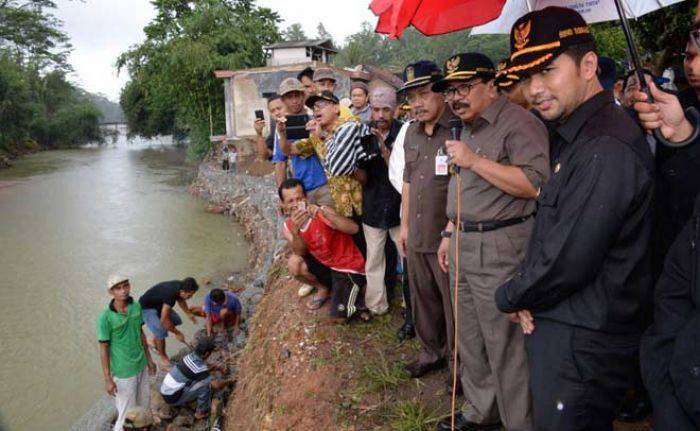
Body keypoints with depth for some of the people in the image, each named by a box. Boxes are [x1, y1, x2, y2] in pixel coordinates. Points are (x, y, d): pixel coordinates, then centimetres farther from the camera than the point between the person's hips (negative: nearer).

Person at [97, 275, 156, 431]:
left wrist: (149, 358, 12)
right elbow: (103, 348, -15)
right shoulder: (105, 317, -22)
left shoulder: (136, 306, -6)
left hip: (141, 365, 6)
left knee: (144, 402, 21)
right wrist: (107, 379, -12)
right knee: (127, 412, 5)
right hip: (123, 371, -6)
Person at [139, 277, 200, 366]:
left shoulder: (180, 286, -14)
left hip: (158, 304, 9)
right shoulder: (170, 294, -39)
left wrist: (189, 314, 6)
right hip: (146, 308, -8)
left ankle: (154, 341, 25)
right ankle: (163, 357, 6)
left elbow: (180, 300, 11)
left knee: (176, 320, 5)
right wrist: (177, 333, -25)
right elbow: (164, 319, -35)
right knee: (161, 332, -18)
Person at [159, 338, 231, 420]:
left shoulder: (191, 355, 1)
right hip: (173, 398, -8)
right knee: (205, 384, -15)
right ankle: (201, 412, 2)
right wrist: (229, 382, -6)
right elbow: (217, 385, -25)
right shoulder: (199, 368, -24)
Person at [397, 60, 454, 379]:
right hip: (417, 236, 7)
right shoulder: (412, 133, 11)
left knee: (454, 305, 6)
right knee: (423, 299, 20)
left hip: (448, 238, -7)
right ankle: (431, 353, 39)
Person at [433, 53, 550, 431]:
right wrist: (449, 233, 21)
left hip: (500, 248, -9)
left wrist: (475, 161, -21)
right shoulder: (468, 128, 18)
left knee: (505, 347, -2)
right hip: (463, 246, 9)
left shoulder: (519, 123, -11)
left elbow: (537, 184, -23)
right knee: (469, 339, 17)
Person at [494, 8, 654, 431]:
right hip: (557, 325, 9)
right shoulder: (573, 136, 9)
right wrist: (525, 297, 0)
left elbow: (566, 262, -26)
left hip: (583, 345, -9)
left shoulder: (607, 150, -25)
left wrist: (509, 298, -8)